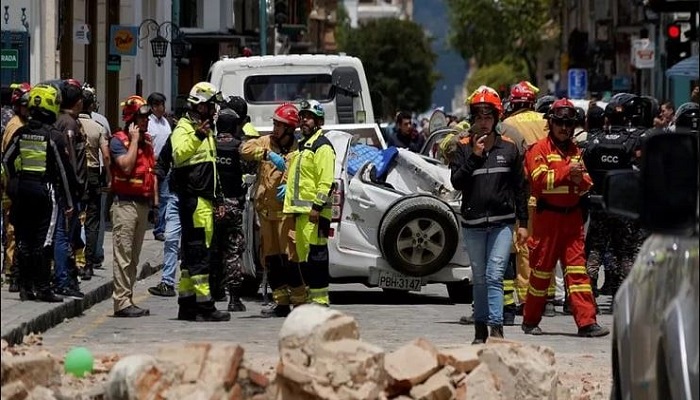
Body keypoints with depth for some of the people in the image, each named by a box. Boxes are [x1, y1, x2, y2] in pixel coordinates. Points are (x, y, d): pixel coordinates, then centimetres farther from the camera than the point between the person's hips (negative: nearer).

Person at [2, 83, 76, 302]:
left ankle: (25, 287, 12)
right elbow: (63, 169, -8)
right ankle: (43, 288, -3)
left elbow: (6, 160, 10)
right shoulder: (54, 136, -10)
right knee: (44, 241, -2)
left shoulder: (20, 134, 3)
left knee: (24, 241, 9)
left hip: (22, 191, 4)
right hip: (46, 190, -4)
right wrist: (68, 200, -1)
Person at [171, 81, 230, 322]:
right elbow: (179, 154, -28)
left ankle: (186, 304, 15)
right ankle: (204, 305, -15)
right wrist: (197, 137, -41)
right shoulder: (185, 128, -7)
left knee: (192, 252, 11)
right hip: (193, 200, -10)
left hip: (204, 200, 10)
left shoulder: (207, 131, 23)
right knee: (199, 251, -12)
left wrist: (217, 199, 28)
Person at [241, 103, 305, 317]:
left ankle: (300, 301, -6)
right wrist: (268, 155, -22)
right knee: (271, 258, 8)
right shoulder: (266, 142, 9)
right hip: (265, 209, 5)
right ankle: (281, 302, 15)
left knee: (290, 256, -11)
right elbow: (246, 149, -9)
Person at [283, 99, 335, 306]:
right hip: (300, 210, 10)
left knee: (315, 256, -12)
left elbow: (326, 181, -16)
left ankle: (320, 299, -13)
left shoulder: (322, 146, -8)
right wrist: (288, 187, 17)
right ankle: (311, 297, 17)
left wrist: (317, 206, -22)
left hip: (314, 212, -10)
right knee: (303, 256, 12)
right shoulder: (302, 145, 23)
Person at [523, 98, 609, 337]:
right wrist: (566, 172, -21)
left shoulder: (576, 151, 16)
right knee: (542, 268, 3)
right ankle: (530, 321, 16)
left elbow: (587, 184, 15)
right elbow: (540, 180, -16)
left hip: (572, 216, 5)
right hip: (547, 216, -5)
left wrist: (581, 180, -8)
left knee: (577, 269, -2)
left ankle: (586, 322, -8)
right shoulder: (540, 149, -2)